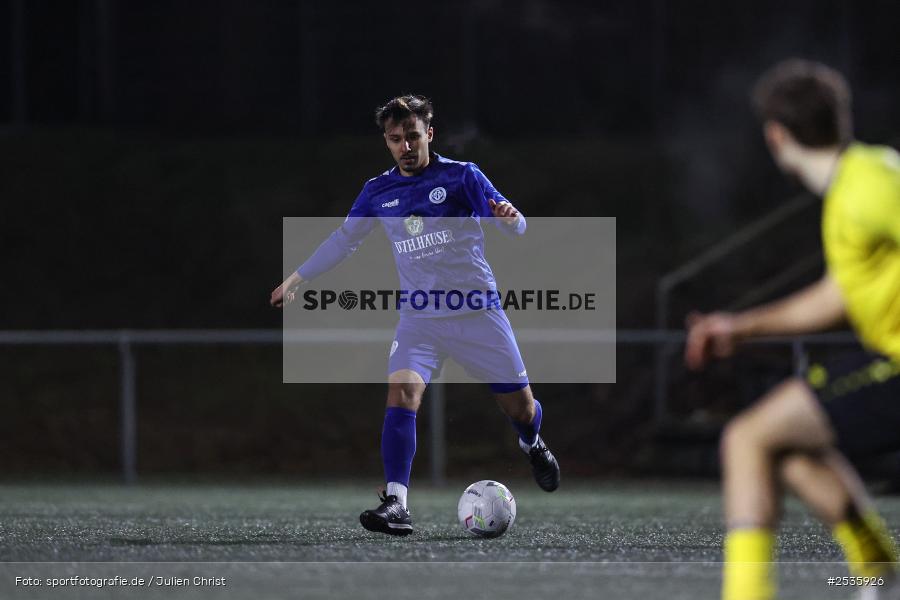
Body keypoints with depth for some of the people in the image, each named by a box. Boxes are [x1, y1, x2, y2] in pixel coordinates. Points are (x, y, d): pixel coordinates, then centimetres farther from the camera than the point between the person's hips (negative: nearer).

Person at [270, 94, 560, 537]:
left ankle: (532, 446, 45)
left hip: (478, 313, -2)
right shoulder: (378, 192, 5)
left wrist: (508, 216, -31)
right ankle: (396, 504, -29)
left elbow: (516, 228, -7)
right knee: (401, 392, -24)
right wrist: (296, 279, 20)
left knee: (519, 405, 6)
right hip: (418, 320, 2)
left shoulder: (462, 176, -5)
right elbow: (343, 240, 19)